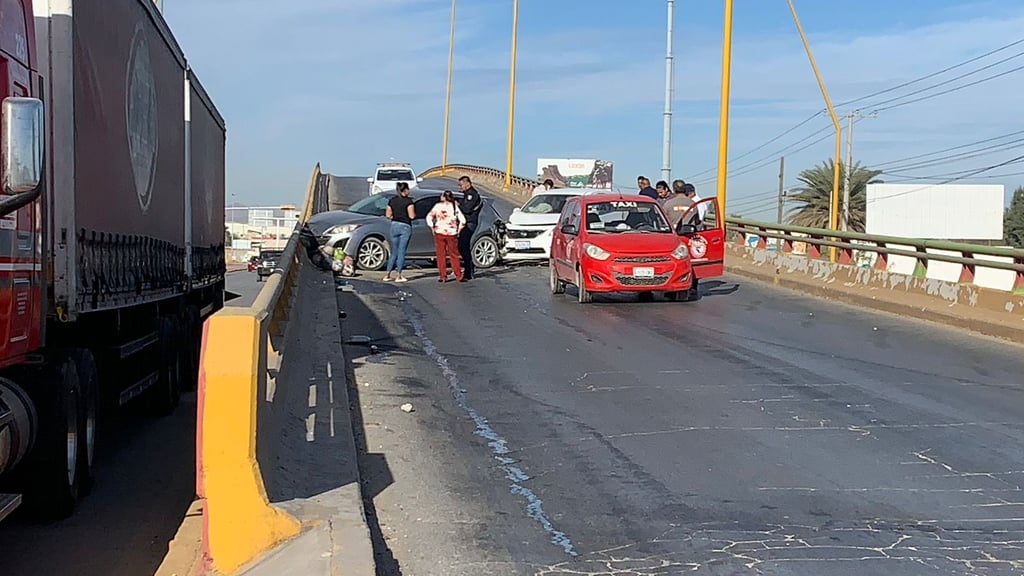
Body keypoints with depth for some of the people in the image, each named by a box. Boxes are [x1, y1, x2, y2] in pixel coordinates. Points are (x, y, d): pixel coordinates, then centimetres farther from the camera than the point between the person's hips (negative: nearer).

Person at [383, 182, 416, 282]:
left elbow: (388, 215, 7)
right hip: (405, 226, -5)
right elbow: (412, 216, -14)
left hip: (394, 226, 5)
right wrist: (415, 215, 7)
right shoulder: (408, 201, -9)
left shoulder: (392, 201, 7)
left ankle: (387, 275, 10)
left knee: (394, 252, 13)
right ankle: (399, 276, 2)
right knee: (401, 252, 1)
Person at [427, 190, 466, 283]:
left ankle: (443, 276, 5)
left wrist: (432, 228, 6)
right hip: (451, 234, 0)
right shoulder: (454, 206, -2)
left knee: (441, 255, 6)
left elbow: (429, 217, -2)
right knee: (454, 255, 8)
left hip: (439, 233, 0)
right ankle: (459, 276, 8)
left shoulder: (437, 206, -1)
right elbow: (463, 220, -8)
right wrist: (458, 230, 3)